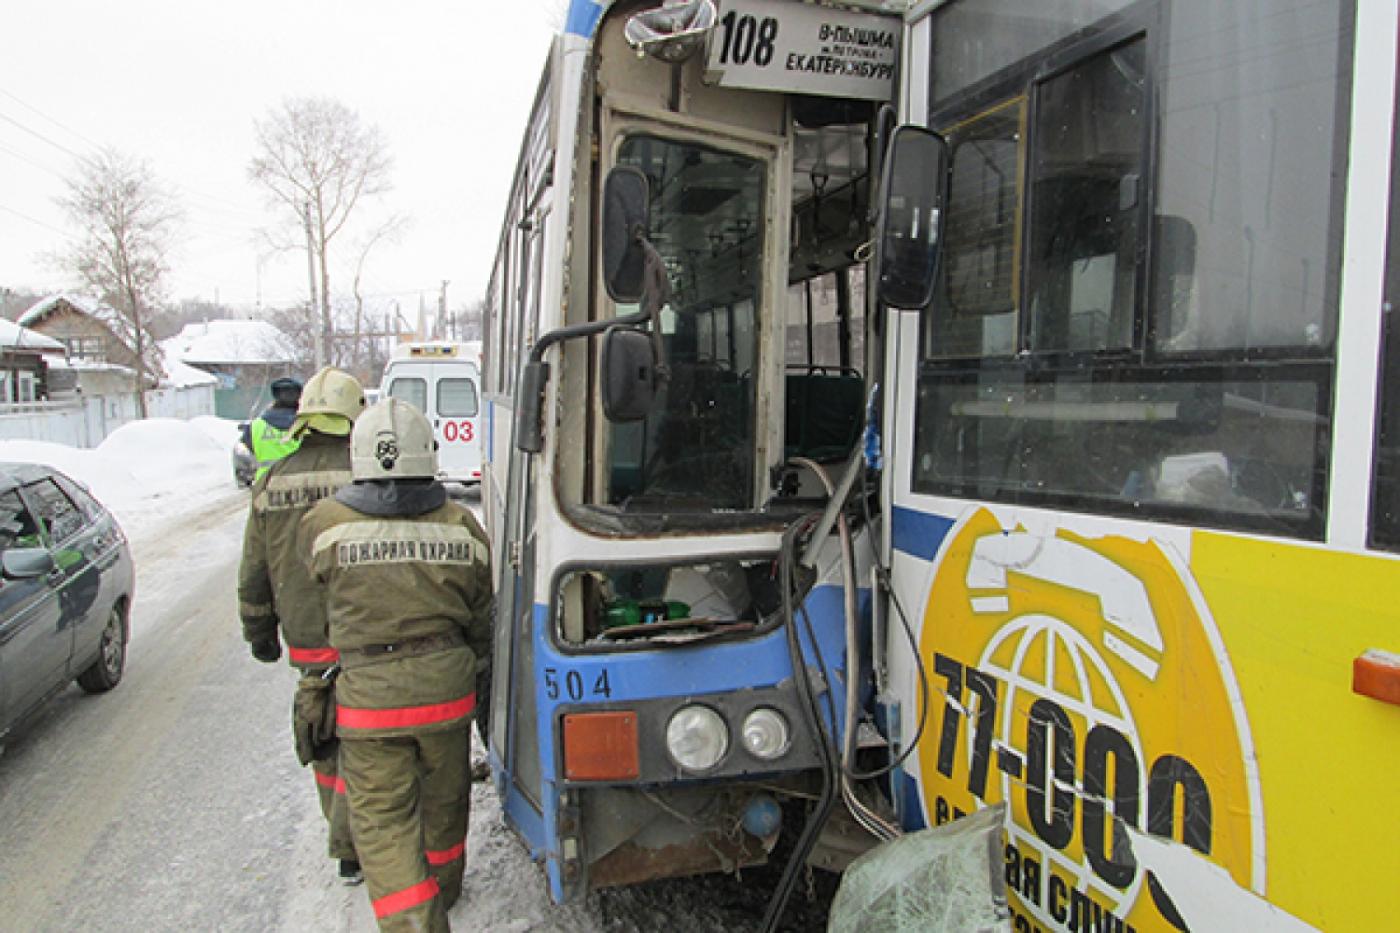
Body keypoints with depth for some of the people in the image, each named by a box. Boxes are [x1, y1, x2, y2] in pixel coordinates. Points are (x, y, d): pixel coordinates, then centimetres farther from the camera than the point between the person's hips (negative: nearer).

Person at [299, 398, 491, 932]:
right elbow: (480, 613, 5)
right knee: (444, 794, 23)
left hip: (368, 693, -2)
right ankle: (442, 885, 46)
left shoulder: (323, 525, -10)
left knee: (381, 814, 8)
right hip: (447, 686, 3)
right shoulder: (460, 526, -5)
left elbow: (322, 588, 9)